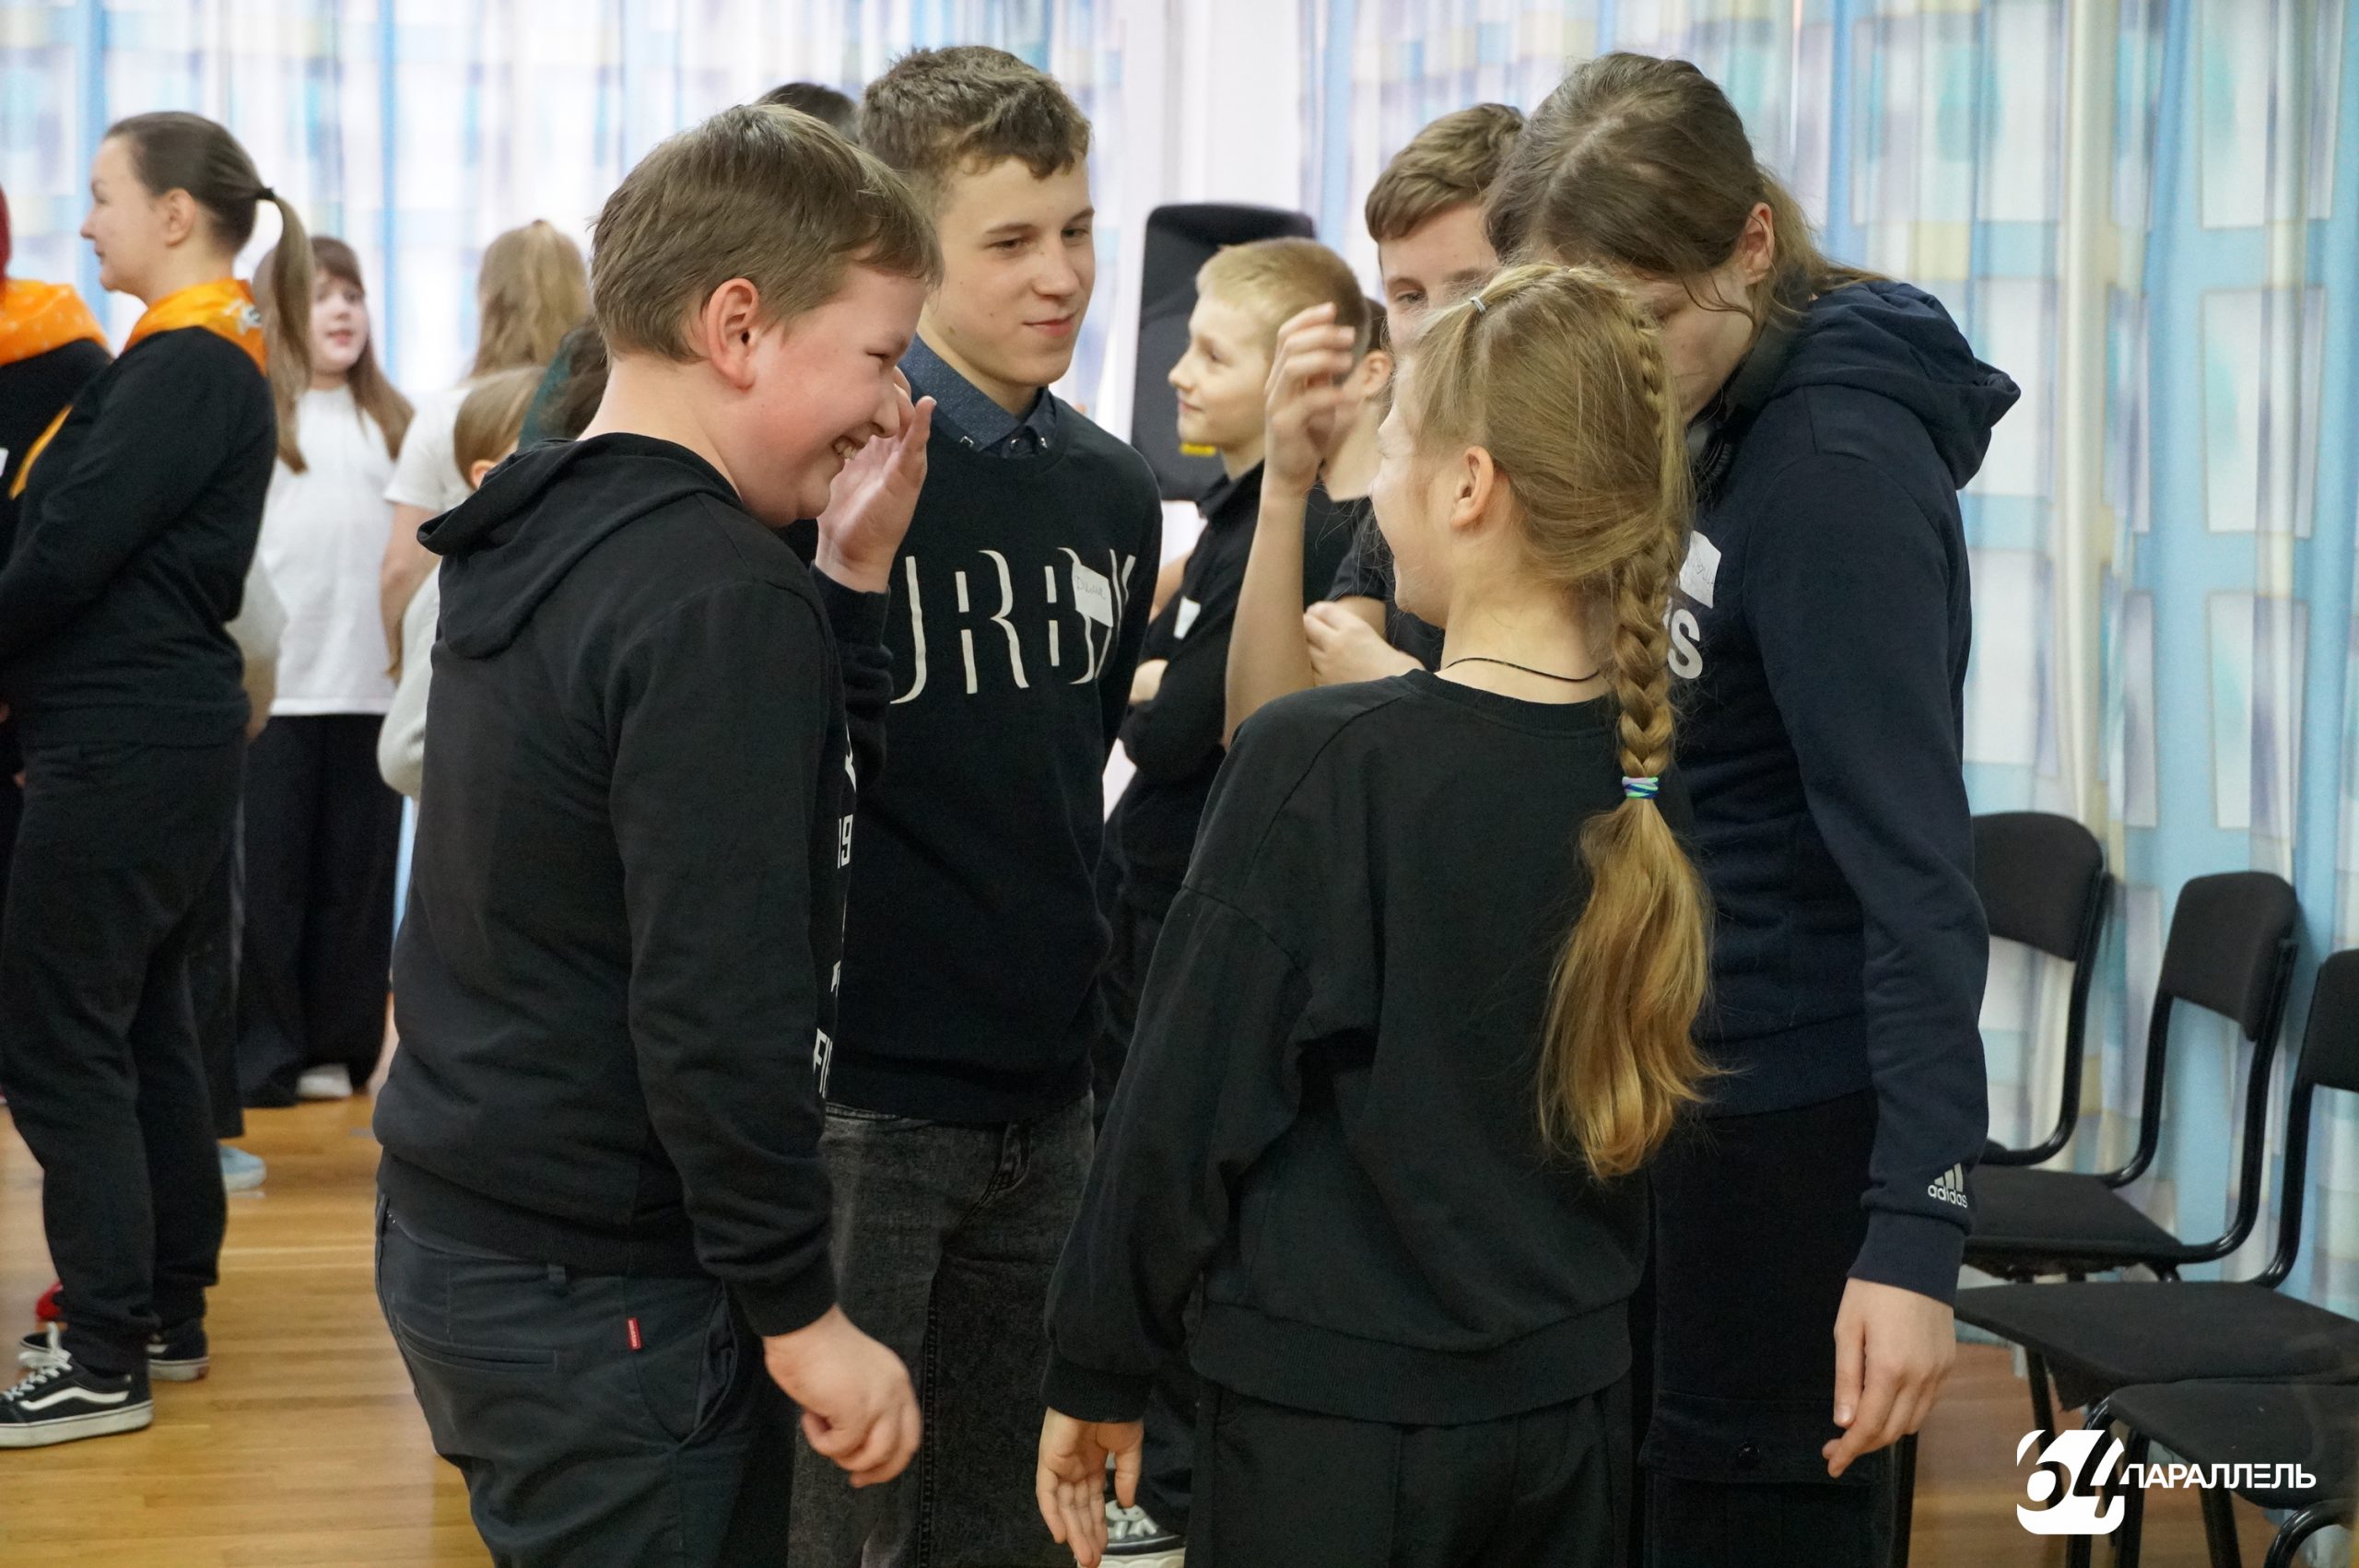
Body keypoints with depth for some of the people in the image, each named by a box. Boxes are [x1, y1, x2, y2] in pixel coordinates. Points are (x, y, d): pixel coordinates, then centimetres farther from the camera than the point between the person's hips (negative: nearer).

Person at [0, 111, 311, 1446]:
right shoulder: (222, 366, 14)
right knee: (143, 1027, 16)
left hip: (125, 744, -10)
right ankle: (170, 1311, 25)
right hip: (174, 731, 10)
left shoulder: (183, 369, -16)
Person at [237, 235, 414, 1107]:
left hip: (371, 683, 4)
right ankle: (262, 1052, 8)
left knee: (357, 875, 7)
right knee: (266, 875, 0)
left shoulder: (391, 420, 12)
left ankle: (336, 1046, 16)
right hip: (271, 683, -3)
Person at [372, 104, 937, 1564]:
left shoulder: (540, 542, 8)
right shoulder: (720, 598, -20)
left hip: (455, 1226, 9)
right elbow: (718, 1011, -23)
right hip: (607, 1291, -9)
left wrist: (848, 586, 5)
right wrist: (805, 1315, -16)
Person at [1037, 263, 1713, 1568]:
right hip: (1572, 1410, 5)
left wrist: (1097, 1373, 0)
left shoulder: (1319, 763, -17)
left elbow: (1190, 1093, -11)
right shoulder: (1641, 777, -2)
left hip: (1332, 1421, -5)